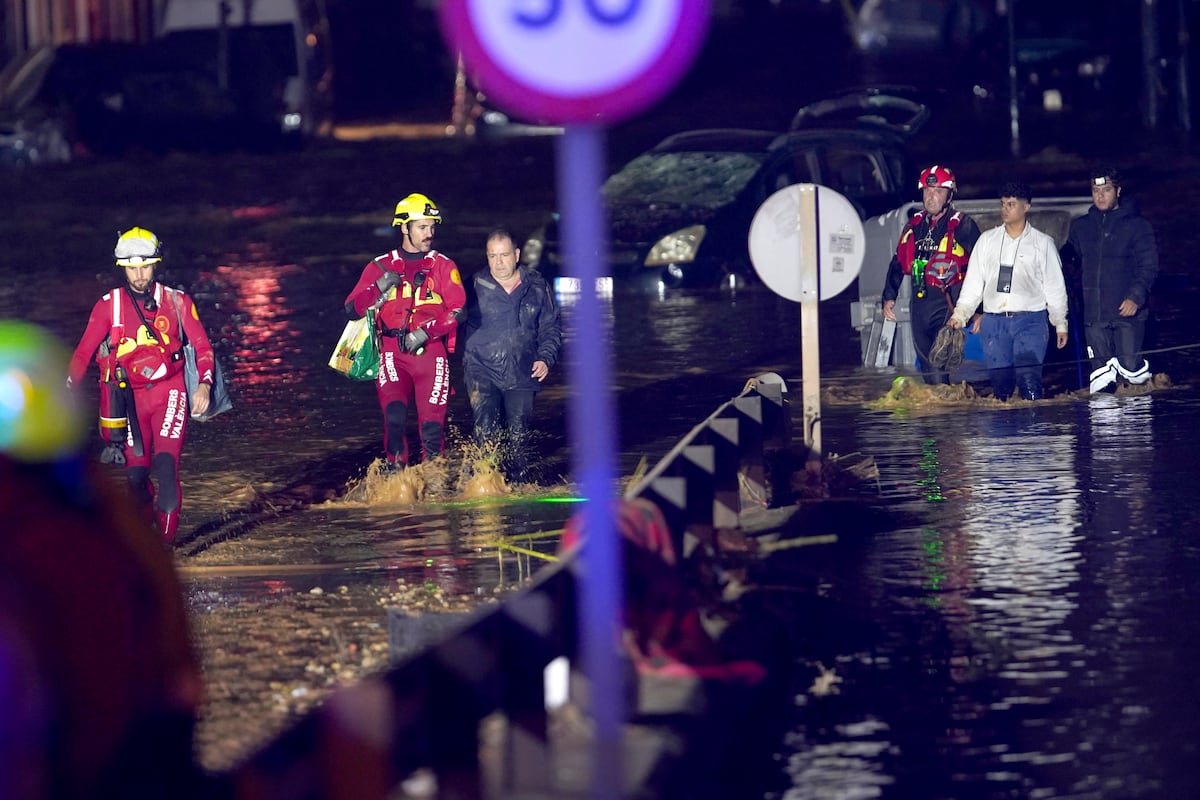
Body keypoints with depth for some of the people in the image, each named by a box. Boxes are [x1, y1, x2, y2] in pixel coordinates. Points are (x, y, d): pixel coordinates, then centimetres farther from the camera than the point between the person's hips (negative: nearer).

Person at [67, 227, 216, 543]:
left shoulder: (176, 301, 1)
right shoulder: (109, 305, 1)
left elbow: (202, 346, 2)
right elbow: (84, 352, 1)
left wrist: (204, 385, -15)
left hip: (169, 392, -1)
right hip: (131, 396, 1)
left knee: (166, 462, -20)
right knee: (135, 473, -3)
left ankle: (167, 537, -12)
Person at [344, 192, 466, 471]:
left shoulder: (443, 266, 9)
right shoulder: (380, 266, 12)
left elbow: (457, 309, -2)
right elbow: (352, 309, 9)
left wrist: (425, 332, -14)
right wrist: (379, 288, -7)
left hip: (431, 352, 0)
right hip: (393, 353, 0)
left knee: (432, 424, -6)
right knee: (394, 414, -22)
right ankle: (395, 470, -7)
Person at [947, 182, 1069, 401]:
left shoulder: (1042, 243, 8)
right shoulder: (987, 240, 14)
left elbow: (1055, 286, 10)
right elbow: (973, 282, 14)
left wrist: (1060, 324, 7)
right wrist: (960, 315, 5)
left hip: (1030, 319, -3)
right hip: (993, 321, 3)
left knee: (1029, 379, -17)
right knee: (999, 381, -2)